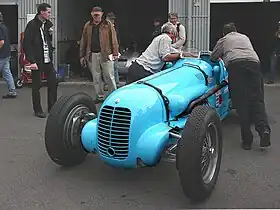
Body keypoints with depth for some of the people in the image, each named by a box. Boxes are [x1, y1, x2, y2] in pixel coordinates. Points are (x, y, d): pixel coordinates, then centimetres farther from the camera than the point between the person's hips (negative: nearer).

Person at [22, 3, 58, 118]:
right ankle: (38, 110, 15)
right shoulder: (32, 25, -11)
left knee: (53, 82, 9)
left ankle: (52, 108, 21)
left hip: (48, 60, 6)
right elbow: (26, 44, -14)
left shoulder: (48, 24, 9)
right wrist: (32, 61, -18)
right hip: (37, 61, -6)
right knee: (36, 86, 4)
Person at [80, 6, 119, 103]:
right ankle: (100, 96, 20)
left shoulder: (108, 25, 0)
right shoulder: (88, 26, 10)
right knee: (96, 78, 9)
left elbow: (113, 40, -3)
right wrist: (82, 56, 9)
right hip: (92, 55, 4)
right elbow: (83, 42, 12)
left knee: (109, 77, 0)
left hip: (106, 54, -4)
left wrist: (115, 53, -9)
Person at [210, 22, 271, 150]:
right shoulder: (245, 37, 36)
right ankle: (264, 129, -22)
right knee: (257, 99, 2)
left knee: (240, 102, -1)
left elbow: (213, 57, 30)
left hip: (235, 64, -2)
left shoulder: (223, 40, 28)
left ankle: (247, 138, -7)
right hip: (254, 62, 2)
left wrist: (221, 57, 53)